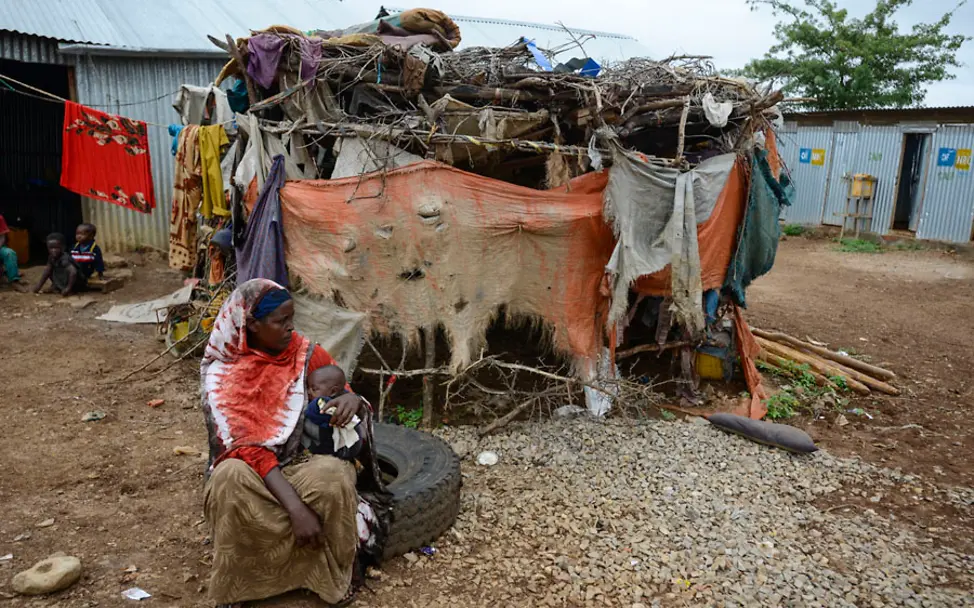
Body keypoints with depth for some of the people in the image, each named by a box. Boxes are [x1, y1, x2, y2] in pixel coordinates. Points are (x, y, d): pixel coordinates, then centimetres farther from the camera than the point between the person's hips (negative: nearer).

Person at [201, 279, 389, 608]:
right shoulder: (222, 375, -11)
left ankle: (335, 576, -11)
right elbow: (245, 448, -21)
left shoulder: (308, 354, -3)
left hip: (302, 466, 1)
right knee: (231, 477, -37)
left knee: (332, 474, -35)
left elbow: (350, 400, 4)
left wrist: (354, 400, -25)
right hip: (250, 471, -1)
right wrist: (295, 507, -33)